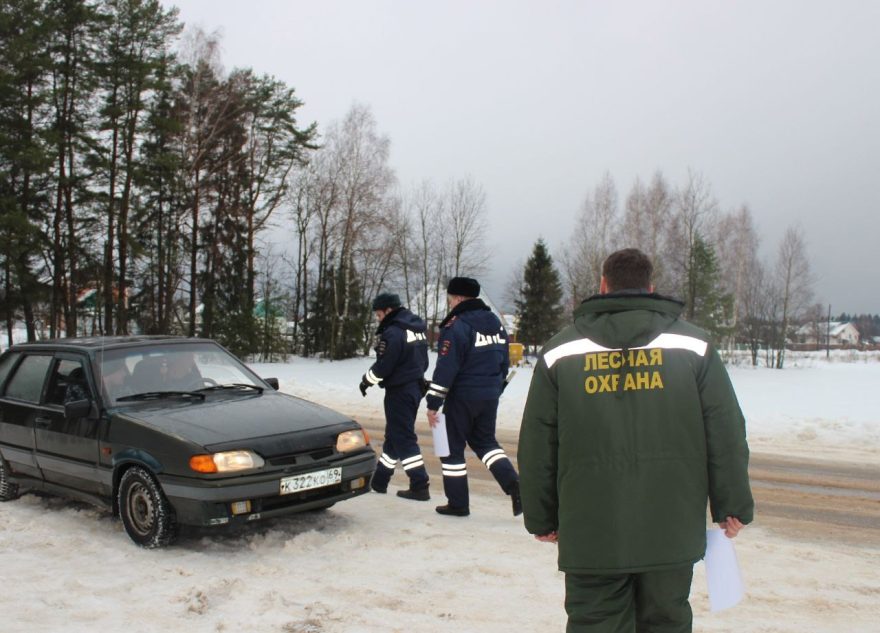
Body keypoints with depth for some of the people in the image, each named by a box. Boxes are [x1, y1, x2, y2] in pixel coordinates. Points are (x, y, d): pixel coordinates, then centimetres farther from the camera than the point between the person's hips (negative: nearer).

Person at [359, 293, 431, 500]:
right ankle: (379, 481, 26)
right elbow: (423, 361, 16)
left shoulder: (393, 333, -18)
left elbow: (383, 366, -18)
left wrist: (366, 380, -2)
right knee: (394, 434, 16)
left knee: (403, 438, -4)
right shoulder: (417, 329, 10)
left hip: (399, 391, -9)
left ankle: (419, 486, -5)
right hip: (415, 387, 9)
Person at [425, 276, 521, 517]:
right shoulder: (495, 321, 9)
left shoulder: (456, 326, -16)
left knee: (453, 447, 7)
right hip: (490, 396, 7)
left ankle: (458, 503, 12)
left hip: (462, 397, -7)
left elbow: (445, 368, -19)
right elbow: (504, 360, 15)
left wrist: (433, 404, -13)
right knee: (485, 441, 20)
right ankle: (513, 482, 0)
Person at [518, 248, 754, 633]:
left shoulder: (560, 351, 2)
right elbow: (726, 433, 1)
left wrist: (541, 518, 13)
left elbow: (537, 445, 4)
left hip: (590, 534, 0)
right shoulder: (693, 345, 2)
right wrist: (732, 506, 10)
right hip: (671, 529, 1)